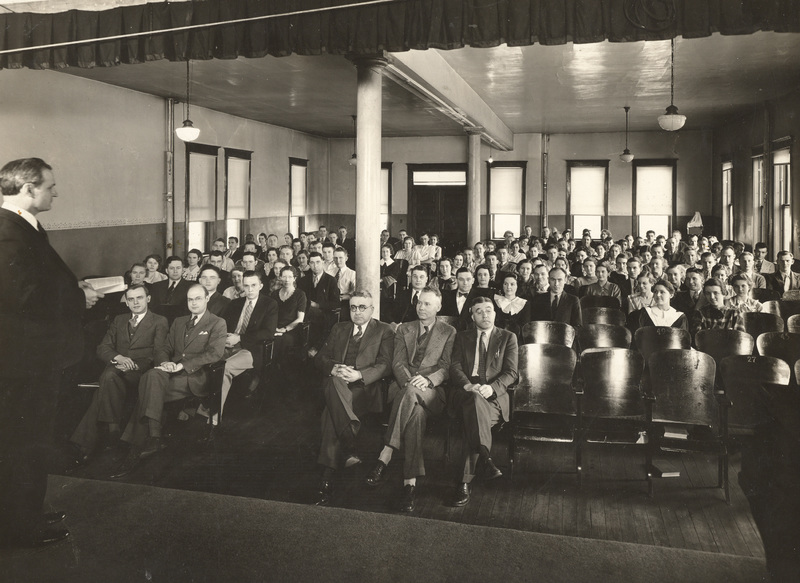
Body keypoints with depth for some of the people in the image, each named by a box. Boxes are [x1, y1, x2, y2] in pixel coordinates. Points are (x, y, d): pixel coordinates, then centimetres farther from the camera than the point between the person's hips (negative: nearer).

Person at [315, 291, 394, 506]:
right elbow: (320, 357, 16)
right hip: (335, 386, 3)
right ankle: (350, 448, -39)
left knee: (332, 410, -32)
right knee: (335, 382, -35)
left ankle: (327, 478, -31)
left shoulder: (383, 331, 13)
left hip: (364, 388, -3)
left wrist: (358, 374, -18)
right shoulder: (339, 329, 25)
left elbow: (385, 365, -1)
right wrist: (334, 368, -8)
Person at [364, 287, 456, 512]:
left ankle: (385, 457, -42)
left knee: (411, 393, -39)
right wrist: (409, 380, -14)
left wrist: (427, 380, -19)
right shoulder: (403, 329, 22)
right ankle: (410, 483, -41)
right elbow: (398, 362, 9)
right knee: (416, 411, -36)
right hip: (403, 387, 2)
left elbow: (446, 368, 3)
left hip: (432, 391, -2)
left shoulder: (449, 332, 15)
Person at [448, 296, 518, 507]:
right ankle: (486, 458, -46)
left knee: (473, 418, -35)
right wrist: (468, 386, -16)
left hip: (494, 396, -1)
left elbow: (511, 373, 4)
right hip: (464, 393, 1)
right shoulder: (463, 337, 20)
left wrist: (492, 387, -18)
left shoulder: (508, 337, 15)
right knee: (475, 399, -39)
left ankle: (466, 482, -36)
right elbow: (455, 367, 7)